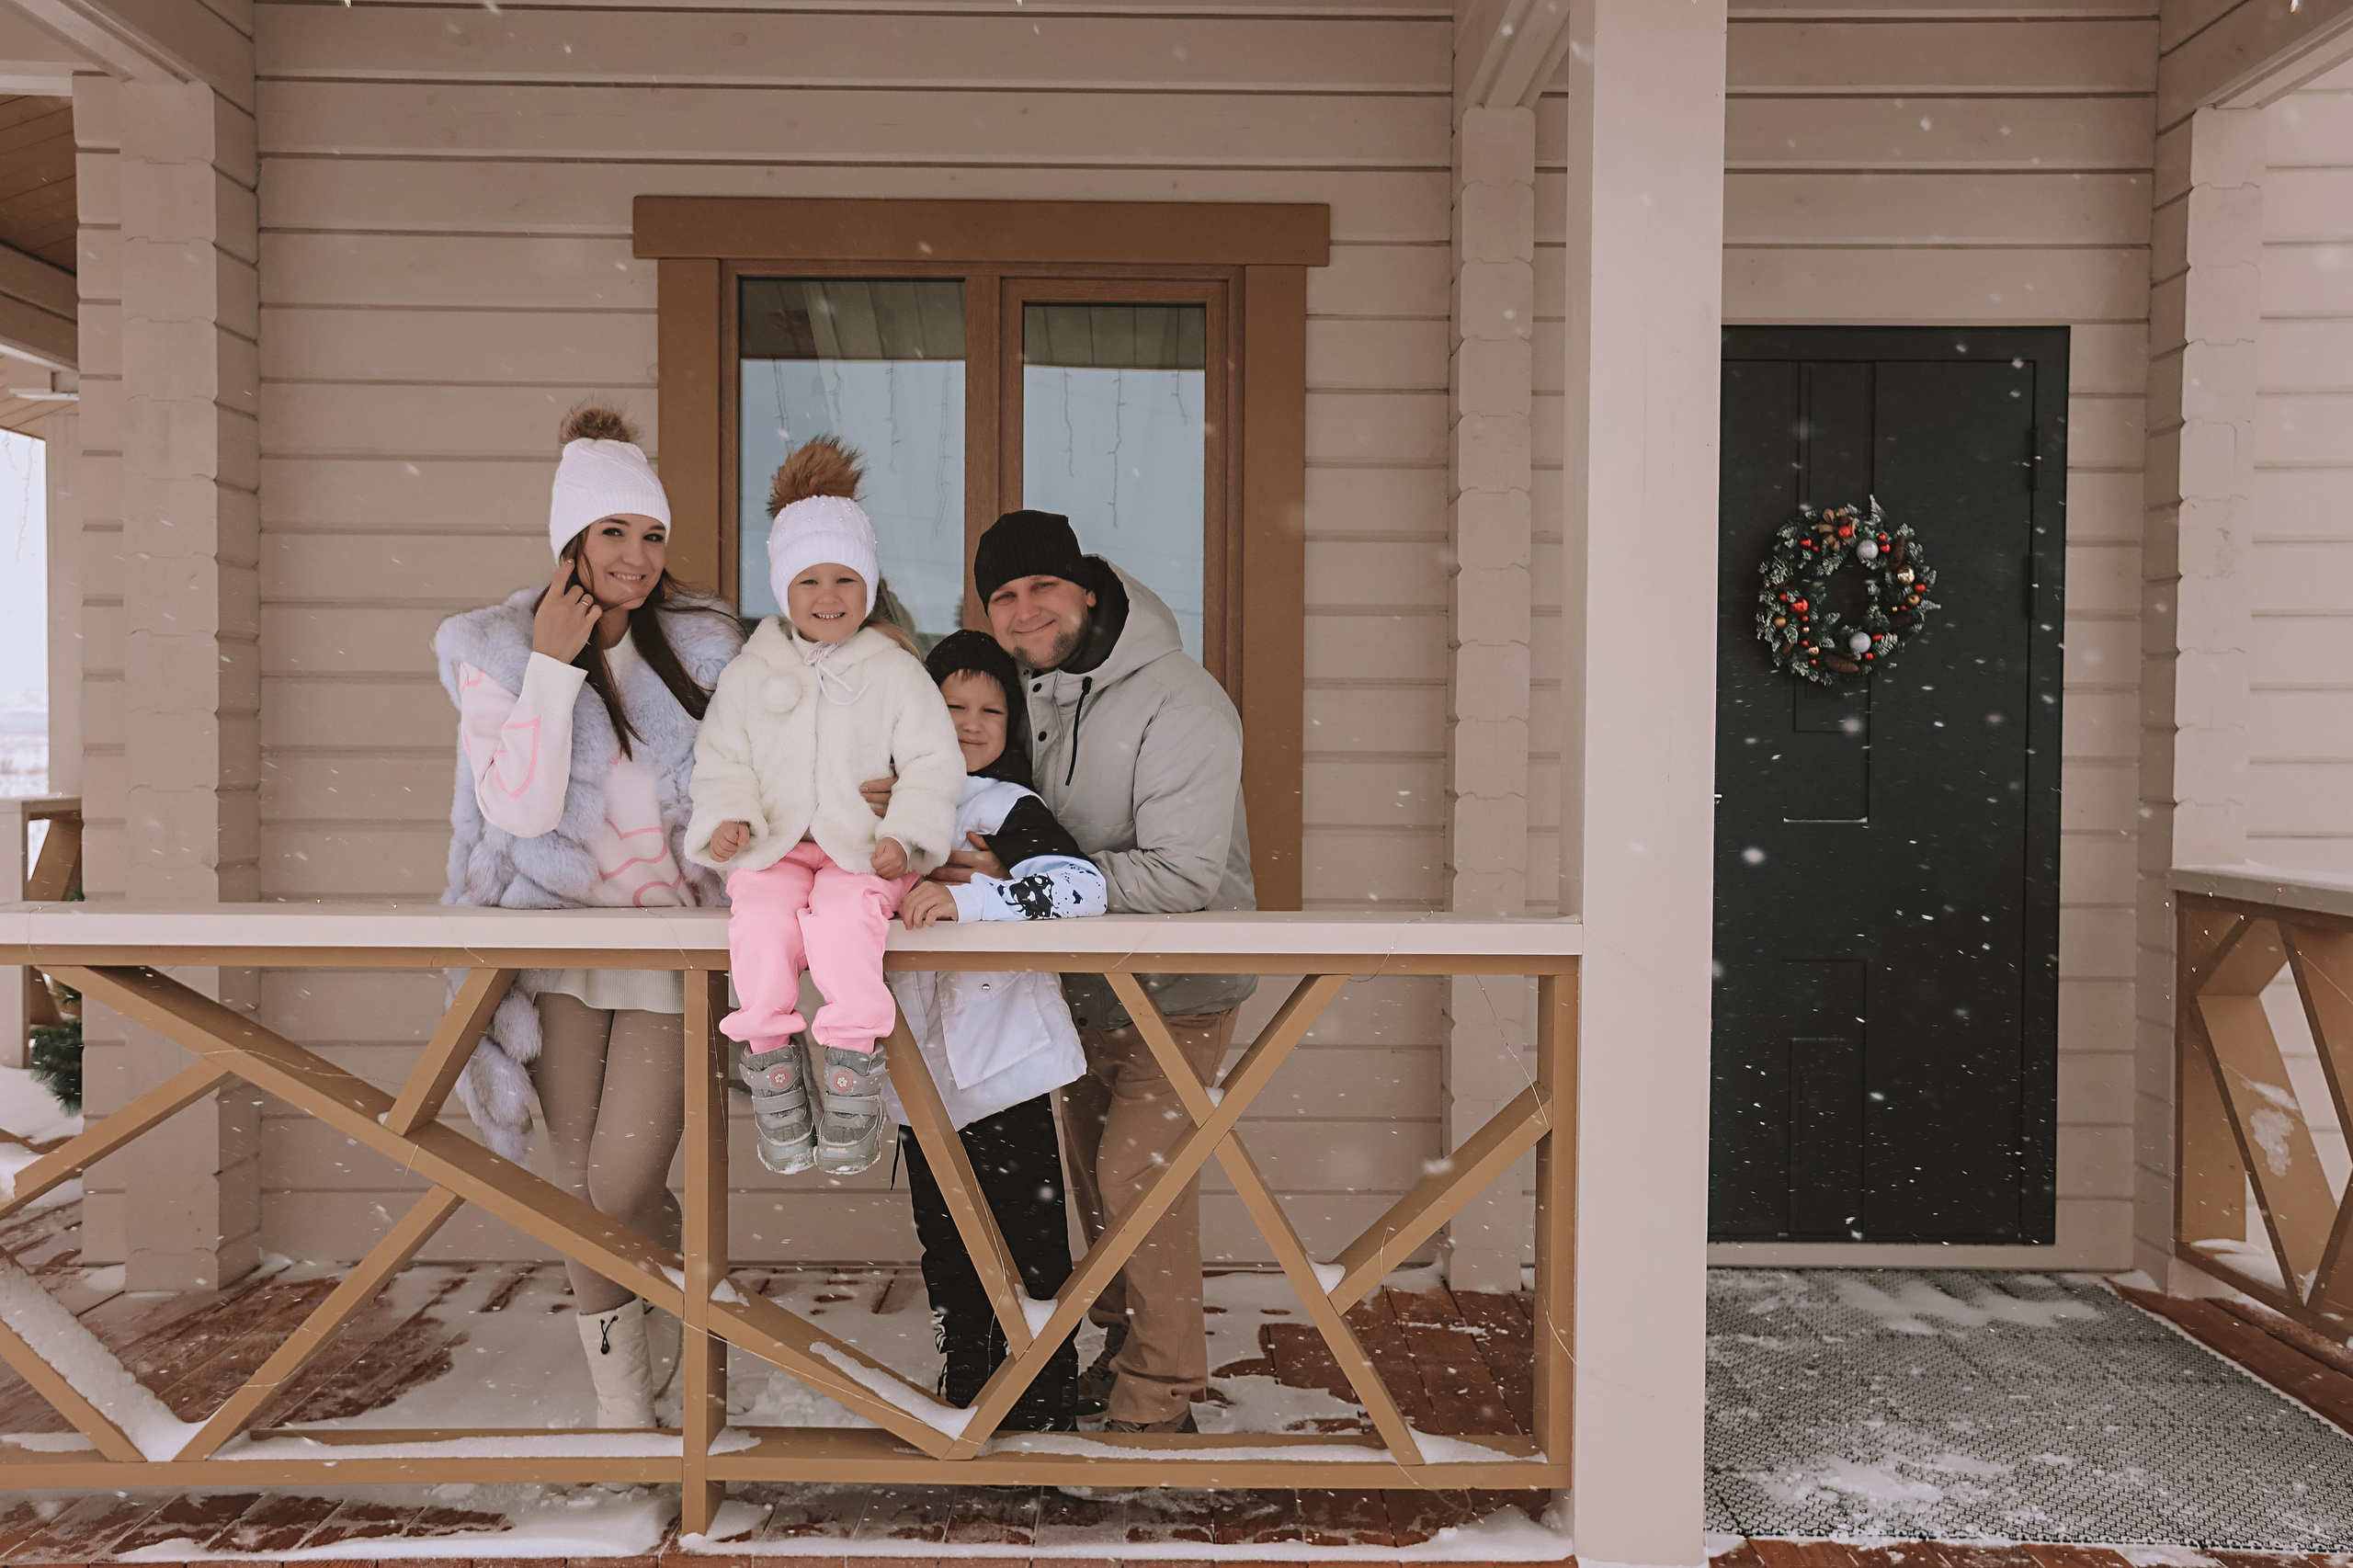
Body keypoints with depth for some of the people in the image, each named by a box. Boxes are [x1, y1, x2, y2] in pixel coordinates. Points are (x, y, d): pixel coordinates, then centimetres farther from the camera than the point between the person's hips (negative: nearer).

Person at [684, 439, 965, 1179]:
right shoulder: (748, 673, 12)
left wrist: (904, 834, -12)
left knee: (841, 916, -33)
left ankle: (851, 1071, -25)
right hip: (774, 846, 2)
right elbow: (722, 761, 13)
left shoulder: (896, 672, 5)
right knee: (759, 919, -30)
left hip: (862, 847, -2)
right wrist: (730, 818, -8)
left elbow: (934, 763, 2)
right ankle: (772, 1070, -22)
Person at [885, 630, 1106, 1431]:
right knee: (947, 1258, 18)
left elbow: (1080, 887, -26)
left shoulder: (1012, 809, -8)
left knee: (1032, 1250, 0)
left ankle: (1046, 1411, 13)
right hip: (919, 1068, 6)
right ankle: (965, 1396, 33)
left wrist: (967, 898, -35)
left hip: (1002, 1069, -6)